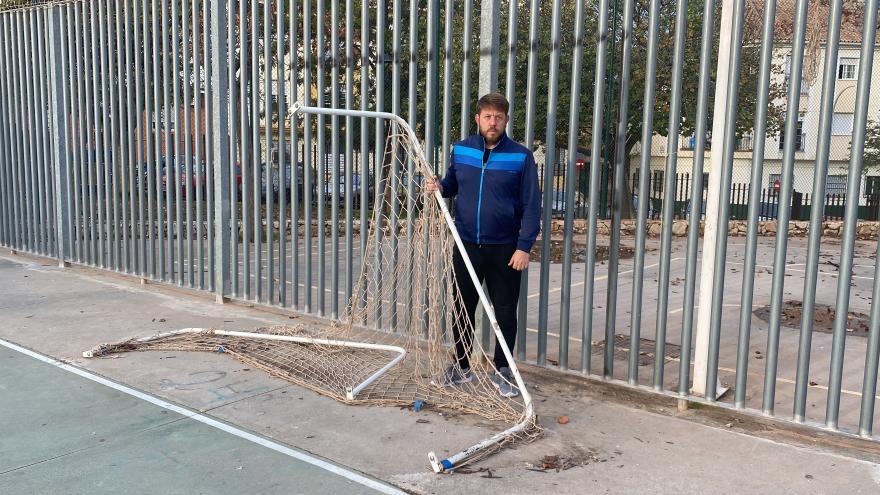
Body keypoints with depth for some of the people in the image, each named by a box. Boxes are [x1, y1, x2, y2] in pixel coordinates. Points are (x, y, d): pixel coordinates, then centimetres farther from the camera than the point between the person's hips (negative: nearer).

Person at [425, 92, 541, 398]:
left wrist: (524, 246, -14)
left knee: (505, 314, 7)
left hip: (505, 250, -3)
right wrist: (438, 187, -7)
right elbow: (451, 185, 17)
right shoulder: (460, 150, 3)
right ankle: (461, 367, 29)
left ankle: (502, 372, 24)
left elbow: (532, 206, -7)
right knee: (462, 309, 12)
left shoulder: (521, 156, -7)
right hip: (466, 246, 3)